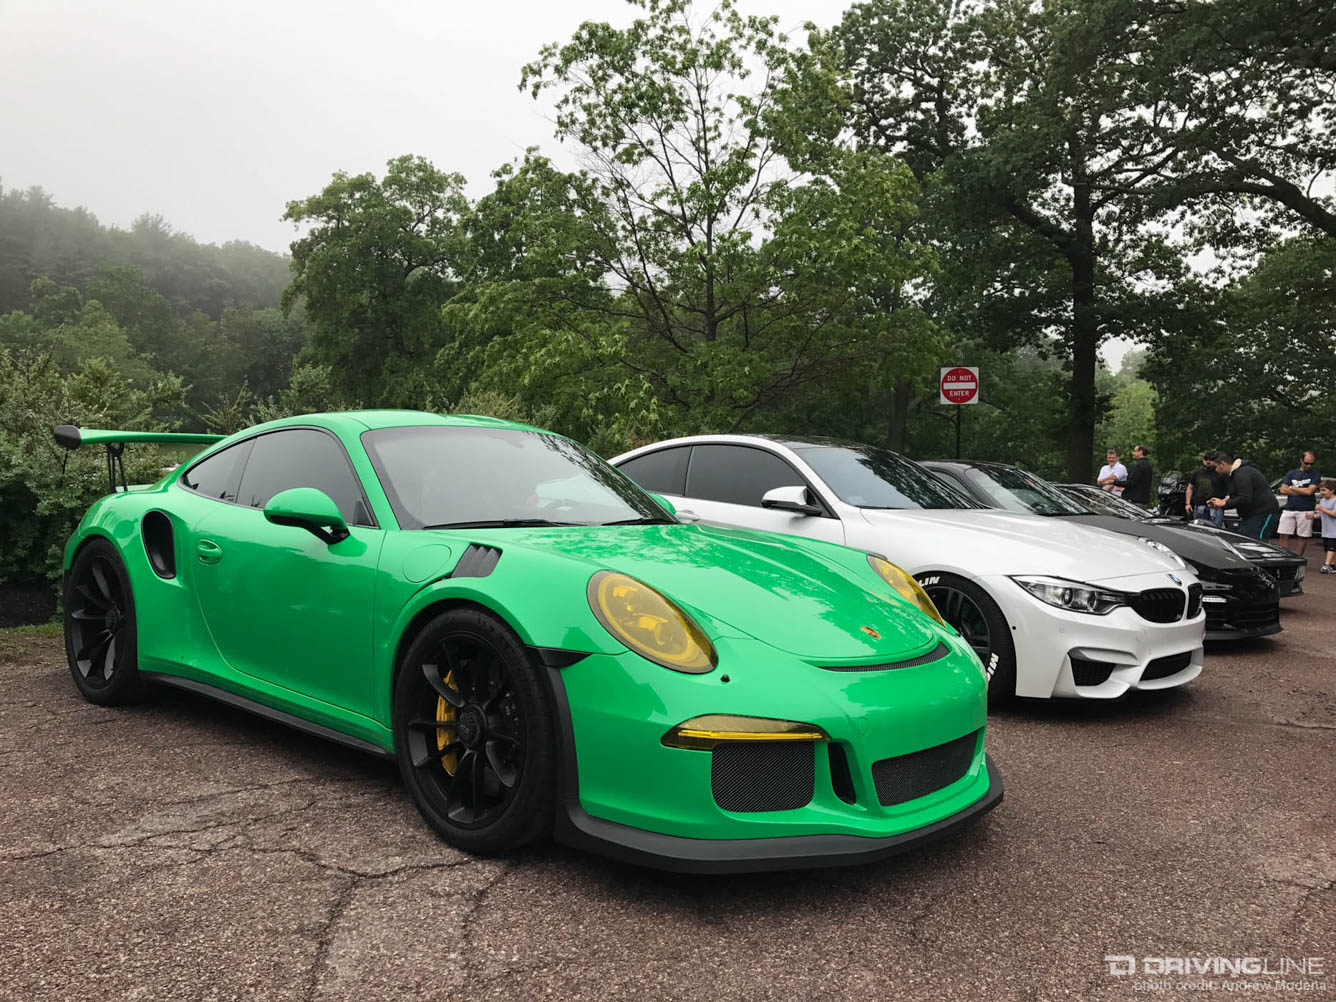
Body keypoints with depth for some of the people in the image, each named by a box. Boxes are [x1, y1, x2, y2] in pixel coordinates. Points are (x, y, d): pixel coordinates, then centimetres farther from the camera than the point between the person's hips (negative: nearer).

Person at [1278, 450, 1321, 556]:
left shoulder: (1315, 475, 5)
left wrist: (1292, 488, 1)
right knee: (1284, 536, -3)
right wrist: (1302, 491, -4)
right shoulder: (1291, 473, 13)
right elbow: (1283, 490, 2)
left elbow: (1309, 491, -9)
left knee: (1302, 537, 0)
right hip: (1289, 509, 2)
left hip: (1305, 511, -2)